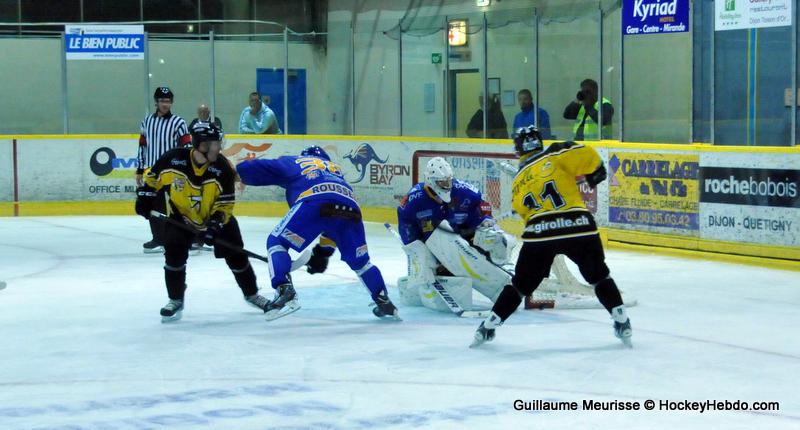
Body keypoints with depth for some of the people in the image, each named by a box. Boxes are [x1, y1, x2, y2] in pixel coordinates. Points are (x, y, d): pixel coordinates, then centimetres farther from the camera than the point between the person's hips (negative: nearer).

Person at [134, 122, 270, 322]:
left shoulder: (222, 167, -21)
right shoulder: (173, 159, -23)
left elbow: (225, 203, -16)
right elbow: (152, 177, -3)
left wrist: (216, 223, -28)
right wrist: (145, 198, -5)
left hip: (217, 218, 1)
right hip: (180, 217, -1)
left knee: (236, 254, 1)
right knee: (174, 252, -18)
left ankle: (251, 293, 24)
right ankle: (175, 301, 1)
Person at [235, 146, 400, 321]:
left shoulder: (290, 162, 33)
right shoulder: (336, 169, 44)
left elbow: (248, 169, 25)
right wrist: (323, 251, 43)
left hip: (312, 203, -4)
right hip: (349, 206, 4)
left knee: (277, 242, 10)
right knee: (360, 260, 26)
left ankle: (285, 293, -10)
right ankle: (385, 304, 26)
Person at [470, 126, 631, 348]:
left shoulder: (519, 180, 20)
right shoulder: (554, 155, 7)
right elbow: (587, 155, -6)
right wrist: (596, 172, 13)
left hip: (539, 233, 2)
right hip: (578, 226, -2)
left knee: (521, 284, 15)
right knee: (599, 277, 17)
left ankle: (488, 327, 14)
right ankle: (622, 323, 11)